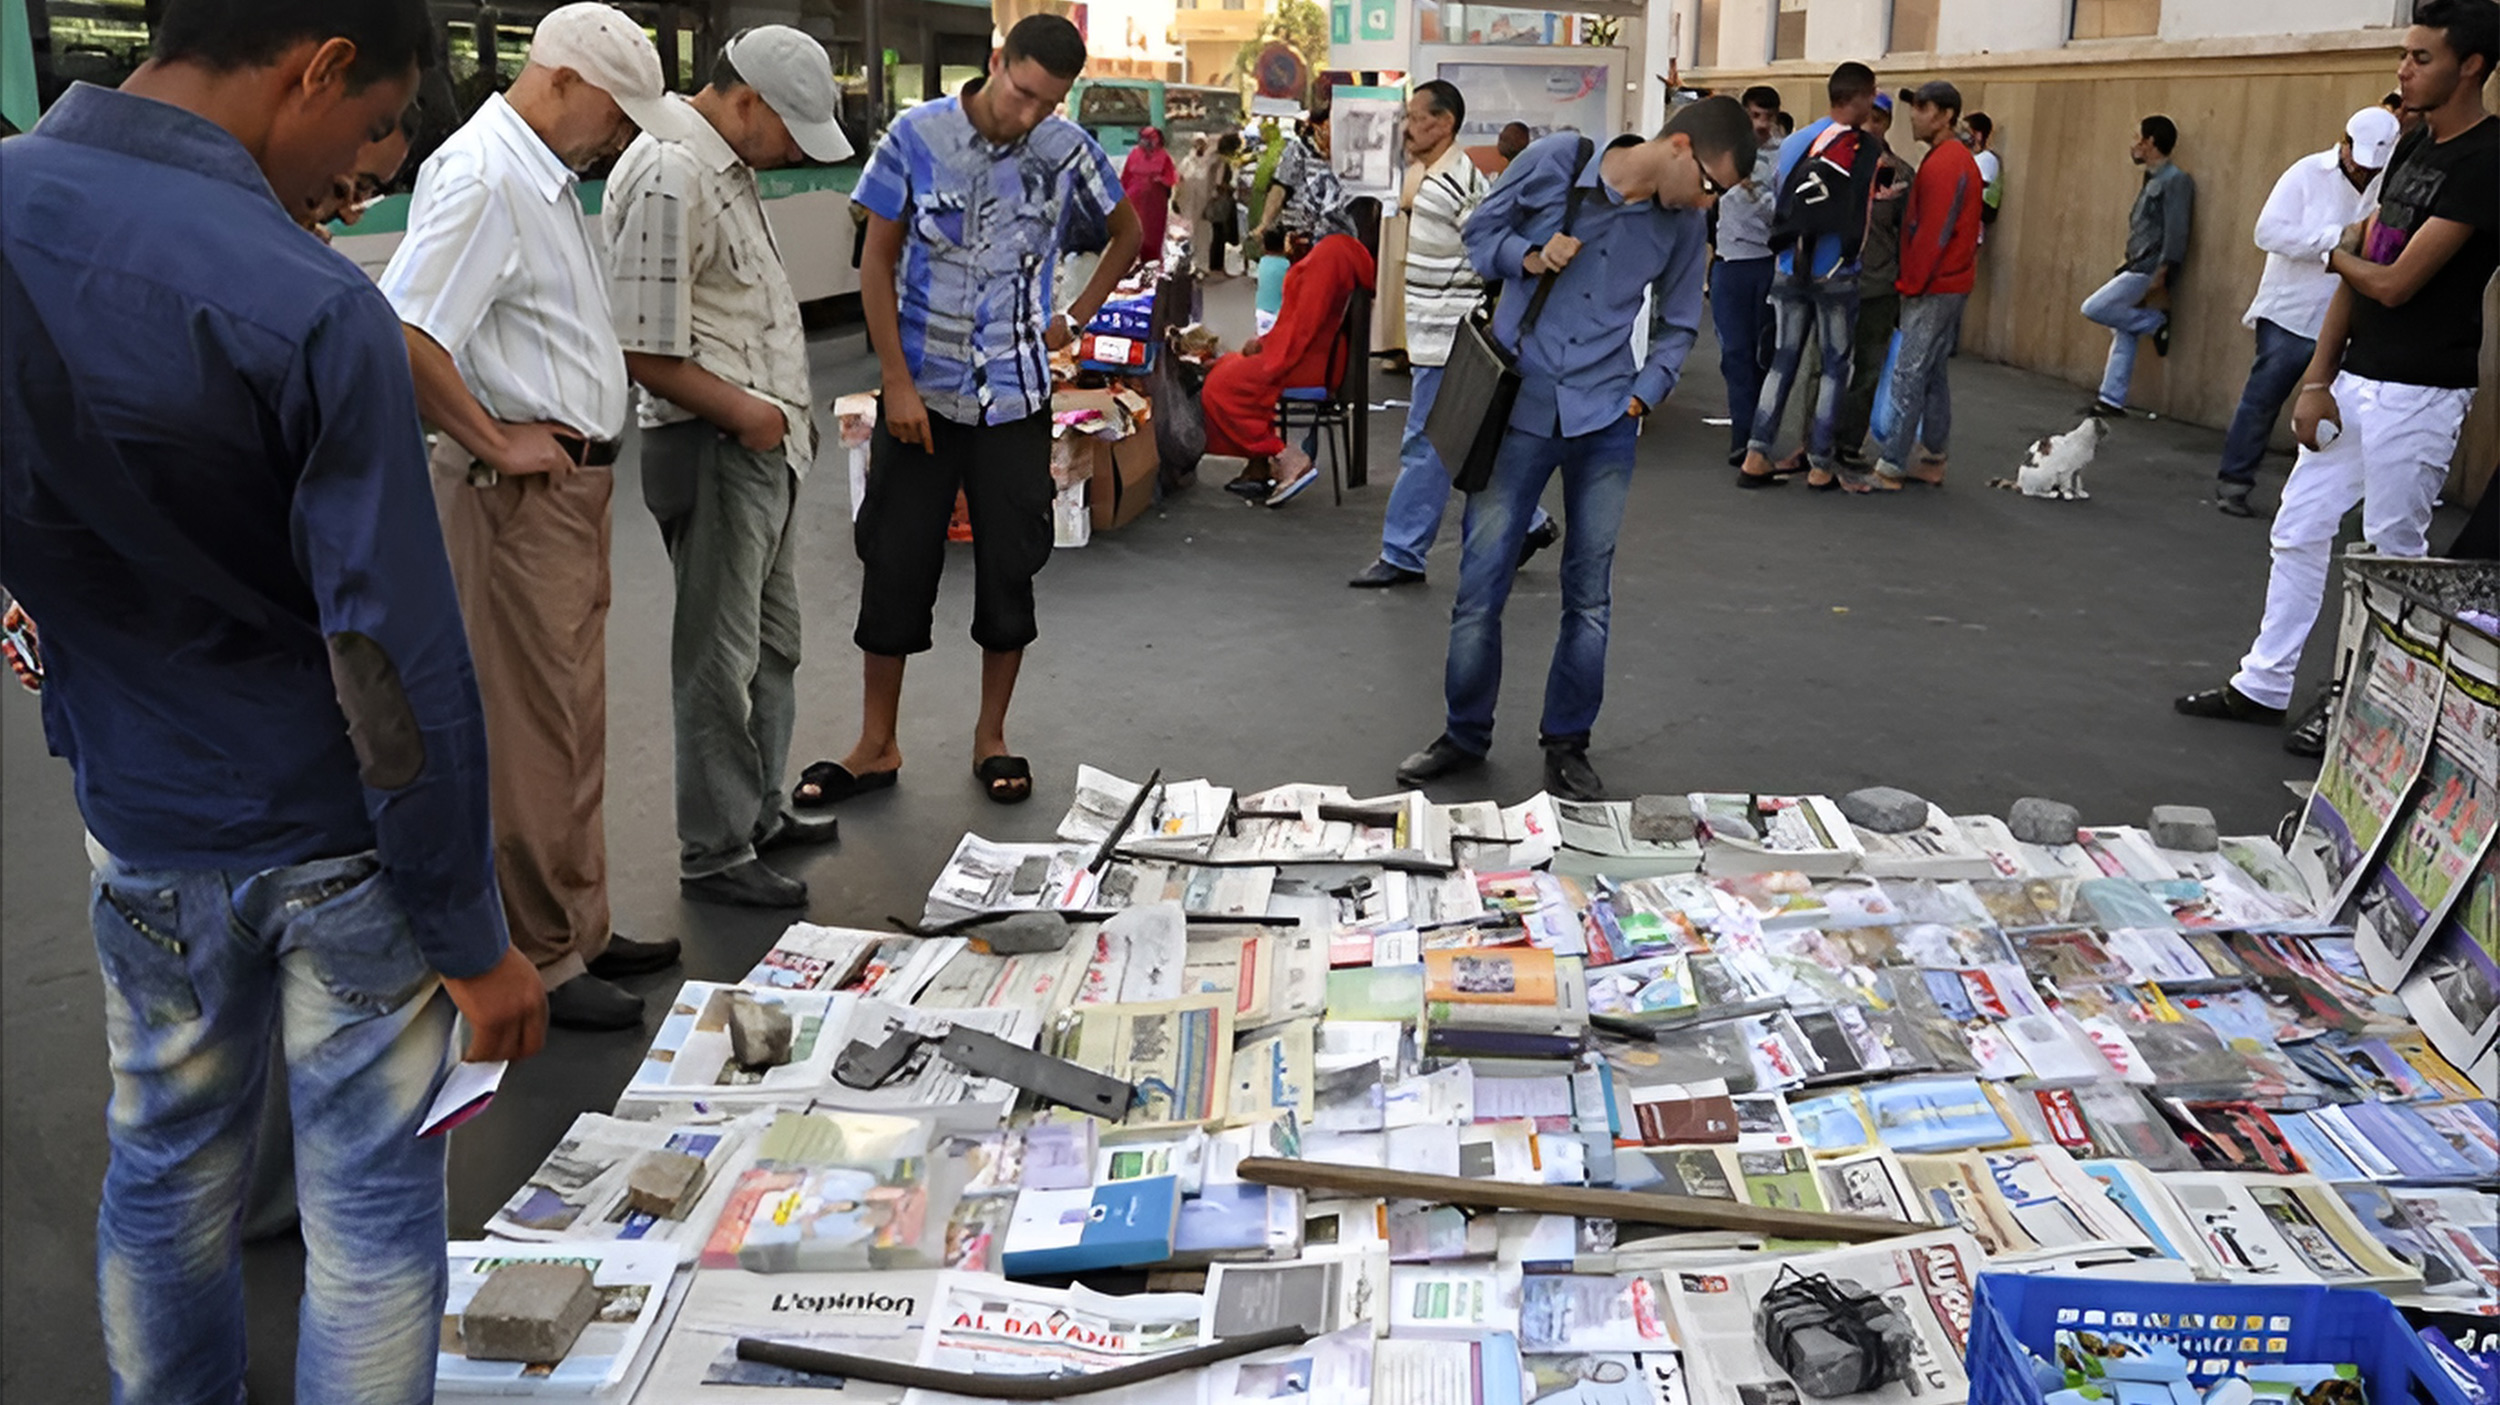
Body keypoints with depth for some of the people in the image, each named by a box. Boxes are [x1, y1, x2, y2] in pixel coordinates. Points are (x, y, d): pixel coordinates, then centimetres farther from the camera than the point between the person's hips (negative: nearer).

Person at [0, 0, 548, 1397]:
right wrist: (475, 937, -14)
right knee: (373, 1203, 10)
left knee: (165, 1169, 22)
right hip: (339, 836, -6)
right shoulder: (314, 311, -24)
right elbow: (401, 668, -23)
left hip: (140, 822, 6)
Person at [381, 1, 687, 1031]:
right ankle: (538, 966, 10)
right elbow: (400, 337, -28)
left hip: (573, 486, 10)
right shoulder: (482, 177, -18)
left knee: (575, 724, 17)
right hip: (522, 492, -10)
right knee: (535, 738, -2)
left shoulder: (545, 177, 14)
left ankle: (579, 929, 29)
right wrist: (495, 444, -19)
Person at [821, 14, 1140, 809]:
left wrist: (1077, 318, 5)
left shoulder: (1067, 151, -3)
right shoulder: (917, 136, -7)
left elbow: (1127, 233, 14)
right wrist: (897, 383, -9)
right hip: (921, 393, -1)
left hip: (1015, 399, 1)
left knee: (1009, 569, 7)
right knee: (894, 567, 3)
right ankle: (876, 746, 16)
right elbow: (877, 261, -3)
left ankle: (990, 736, 23)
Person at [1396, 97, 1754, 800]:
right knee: (1480, 586, 2)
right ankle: (1465, 735, 21)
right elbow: (1480, 232, 6)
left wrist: (1644, 394, 0)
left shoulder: (1686, 223, 2)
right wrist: (1528, 258, -13)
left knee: (1590, 596, 7)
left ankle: (1567, 744, 24)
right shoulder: (1553, 160, -7)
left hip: (1605, 418, 2)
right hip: (1518, 401, -2)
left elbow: (1678, 325, 13)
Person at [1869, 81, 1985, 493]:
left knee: (1909, 375, -10)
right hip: (1950, 284, 10)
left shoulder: (1944, 164, -16)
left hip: (1933, 288, -10)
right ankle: (1932, 460, 20)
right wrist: (1912, 281, 16)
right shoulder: (1955, 158, 17)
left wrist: (1909, 284, -14)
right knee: (1935, 373, 13)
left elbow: (1933, 233, -20)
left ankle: (1890, 469, -9)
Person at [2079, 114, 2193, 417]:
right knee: (2122, 333, 6)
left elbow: (2176, 232, -17)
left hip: (2148, 269, -9)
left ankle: (2156, 322, -2)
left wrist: (2160, 275, -23)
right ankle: (2112, 400, 7)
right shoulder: (2152, 180, 18)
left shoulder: (2175, 180, -11)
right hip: (2136, 267, 9)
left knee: (2093, 308, -16)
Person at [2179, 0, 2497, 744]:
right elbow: (2357, 273, 10)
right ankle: (2263, 684, 23)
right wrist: (2316, 380, 5)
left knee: (2394, 556, 3)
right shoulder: (2413, 147, 11)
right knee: (2298, 531, 12)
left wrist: (2338, 253, 2)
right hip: (2353, 381, 9)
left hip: (2416, 395, -9)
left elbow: (2395, 283, -20)